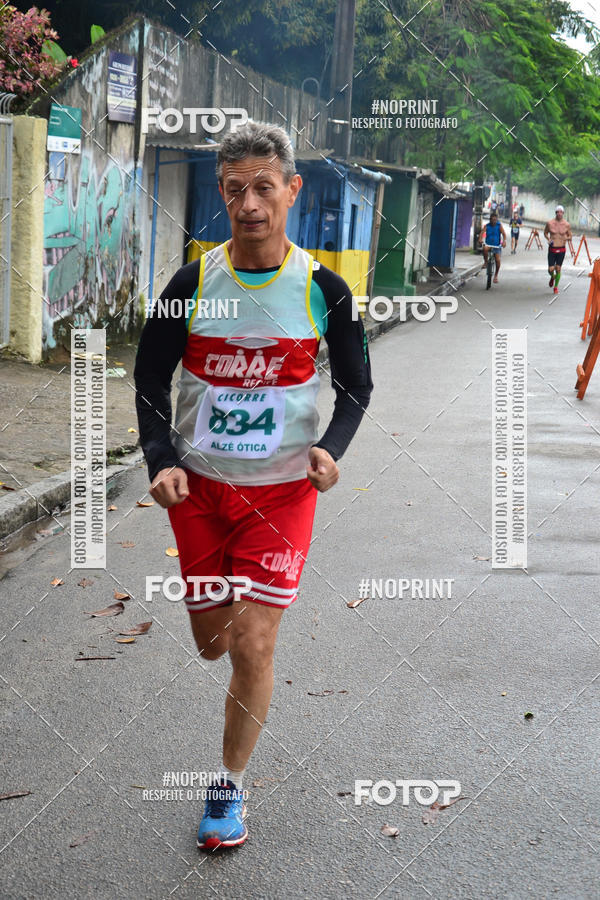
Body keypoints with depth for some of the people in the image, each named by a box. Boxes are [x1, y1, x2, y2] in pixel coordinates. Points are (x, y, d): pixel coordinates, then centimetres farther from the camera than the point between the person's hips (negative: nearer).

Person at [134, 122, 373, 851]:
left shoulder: (321, 288, -7)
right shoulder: (193, 283, -6)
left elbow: (356, 385, 4)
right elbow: (150, 376, 3)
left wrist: (330, 448, -14)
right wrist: (161, 462, -10)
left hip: (282, 490, -2)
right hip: (199, 486, 2)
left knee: (252, 647, -7)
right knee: (211, 642, 13)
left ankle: (229, 788, 14)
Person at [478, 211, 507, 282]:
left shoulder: (499, 226, -2)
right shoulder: (487, 226, -1)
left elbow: (504, 234, -13)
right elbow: (482, 232, -16)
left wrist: (504, 241, -32)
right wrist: (480, 239, -38)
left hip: (497, 245, 0)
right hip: (488, 244, 0)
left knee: (498, 260, -12)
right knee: (485, 248, -36)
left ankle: (496, 276, 8)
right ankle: (485, 262, -12)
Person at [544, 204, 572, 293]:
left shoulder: (566, 224, -4)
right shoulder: (550, 223, -6)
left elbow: (570, 237, 7)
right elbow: (545, 233, 11)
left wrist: (567, 238, -16)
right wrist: (548, 239, -8)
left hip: (562, 249, 0)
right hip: (552, 249, 0)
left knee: (558, 269, 4)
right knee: (551, 269, -5)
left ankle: (556, 287, 23)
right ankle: (552, 277, 33)